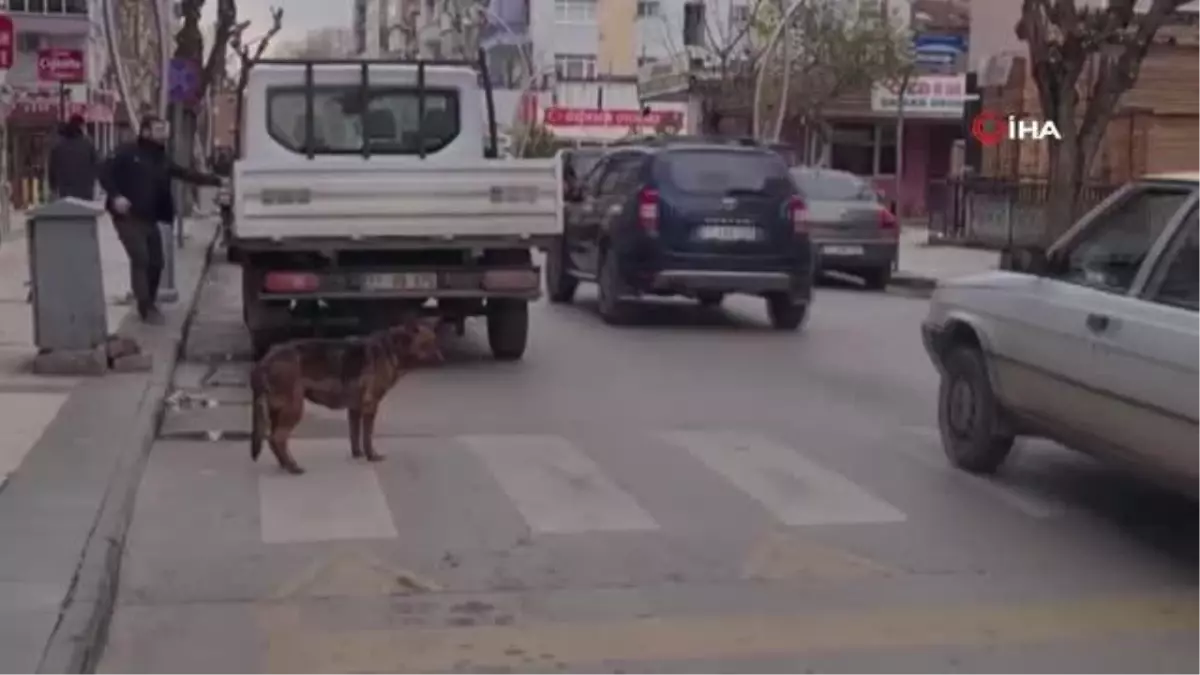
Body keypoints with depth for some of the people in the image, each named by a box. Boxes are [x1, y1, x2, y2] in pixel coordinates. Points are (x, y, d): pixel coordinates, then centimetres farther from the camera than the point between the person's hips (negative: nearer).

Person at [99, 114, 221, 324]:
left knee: (155, 262, 9)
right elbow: (105, 174, -10)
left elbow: (187, 174, 11)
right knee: (141, 260, -15)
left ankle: (150, 303, 26)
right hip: (128, 218, -7)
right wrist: (115, 196, -24)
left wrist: (216, 181, 5)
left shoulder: (162, 159, 13)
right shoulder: (127, 152, -7)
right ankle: (146, 308, -10)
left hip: (149, 219, 7)